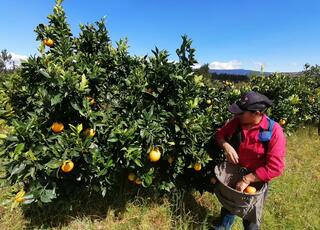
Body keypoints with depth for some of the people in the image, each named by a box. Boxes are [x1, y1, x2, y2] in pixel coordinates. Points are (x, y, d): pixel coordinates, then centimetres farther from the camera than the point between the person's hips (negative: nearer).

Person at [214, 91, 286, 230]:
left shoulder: (274, 131, -27)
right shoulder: (238, 121, -15)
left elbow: (275, 167, -29)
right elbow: (220, 133, -2)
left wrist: (247, 180, -29)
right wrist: (226, 146, -23)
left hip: (256, 180, -4)